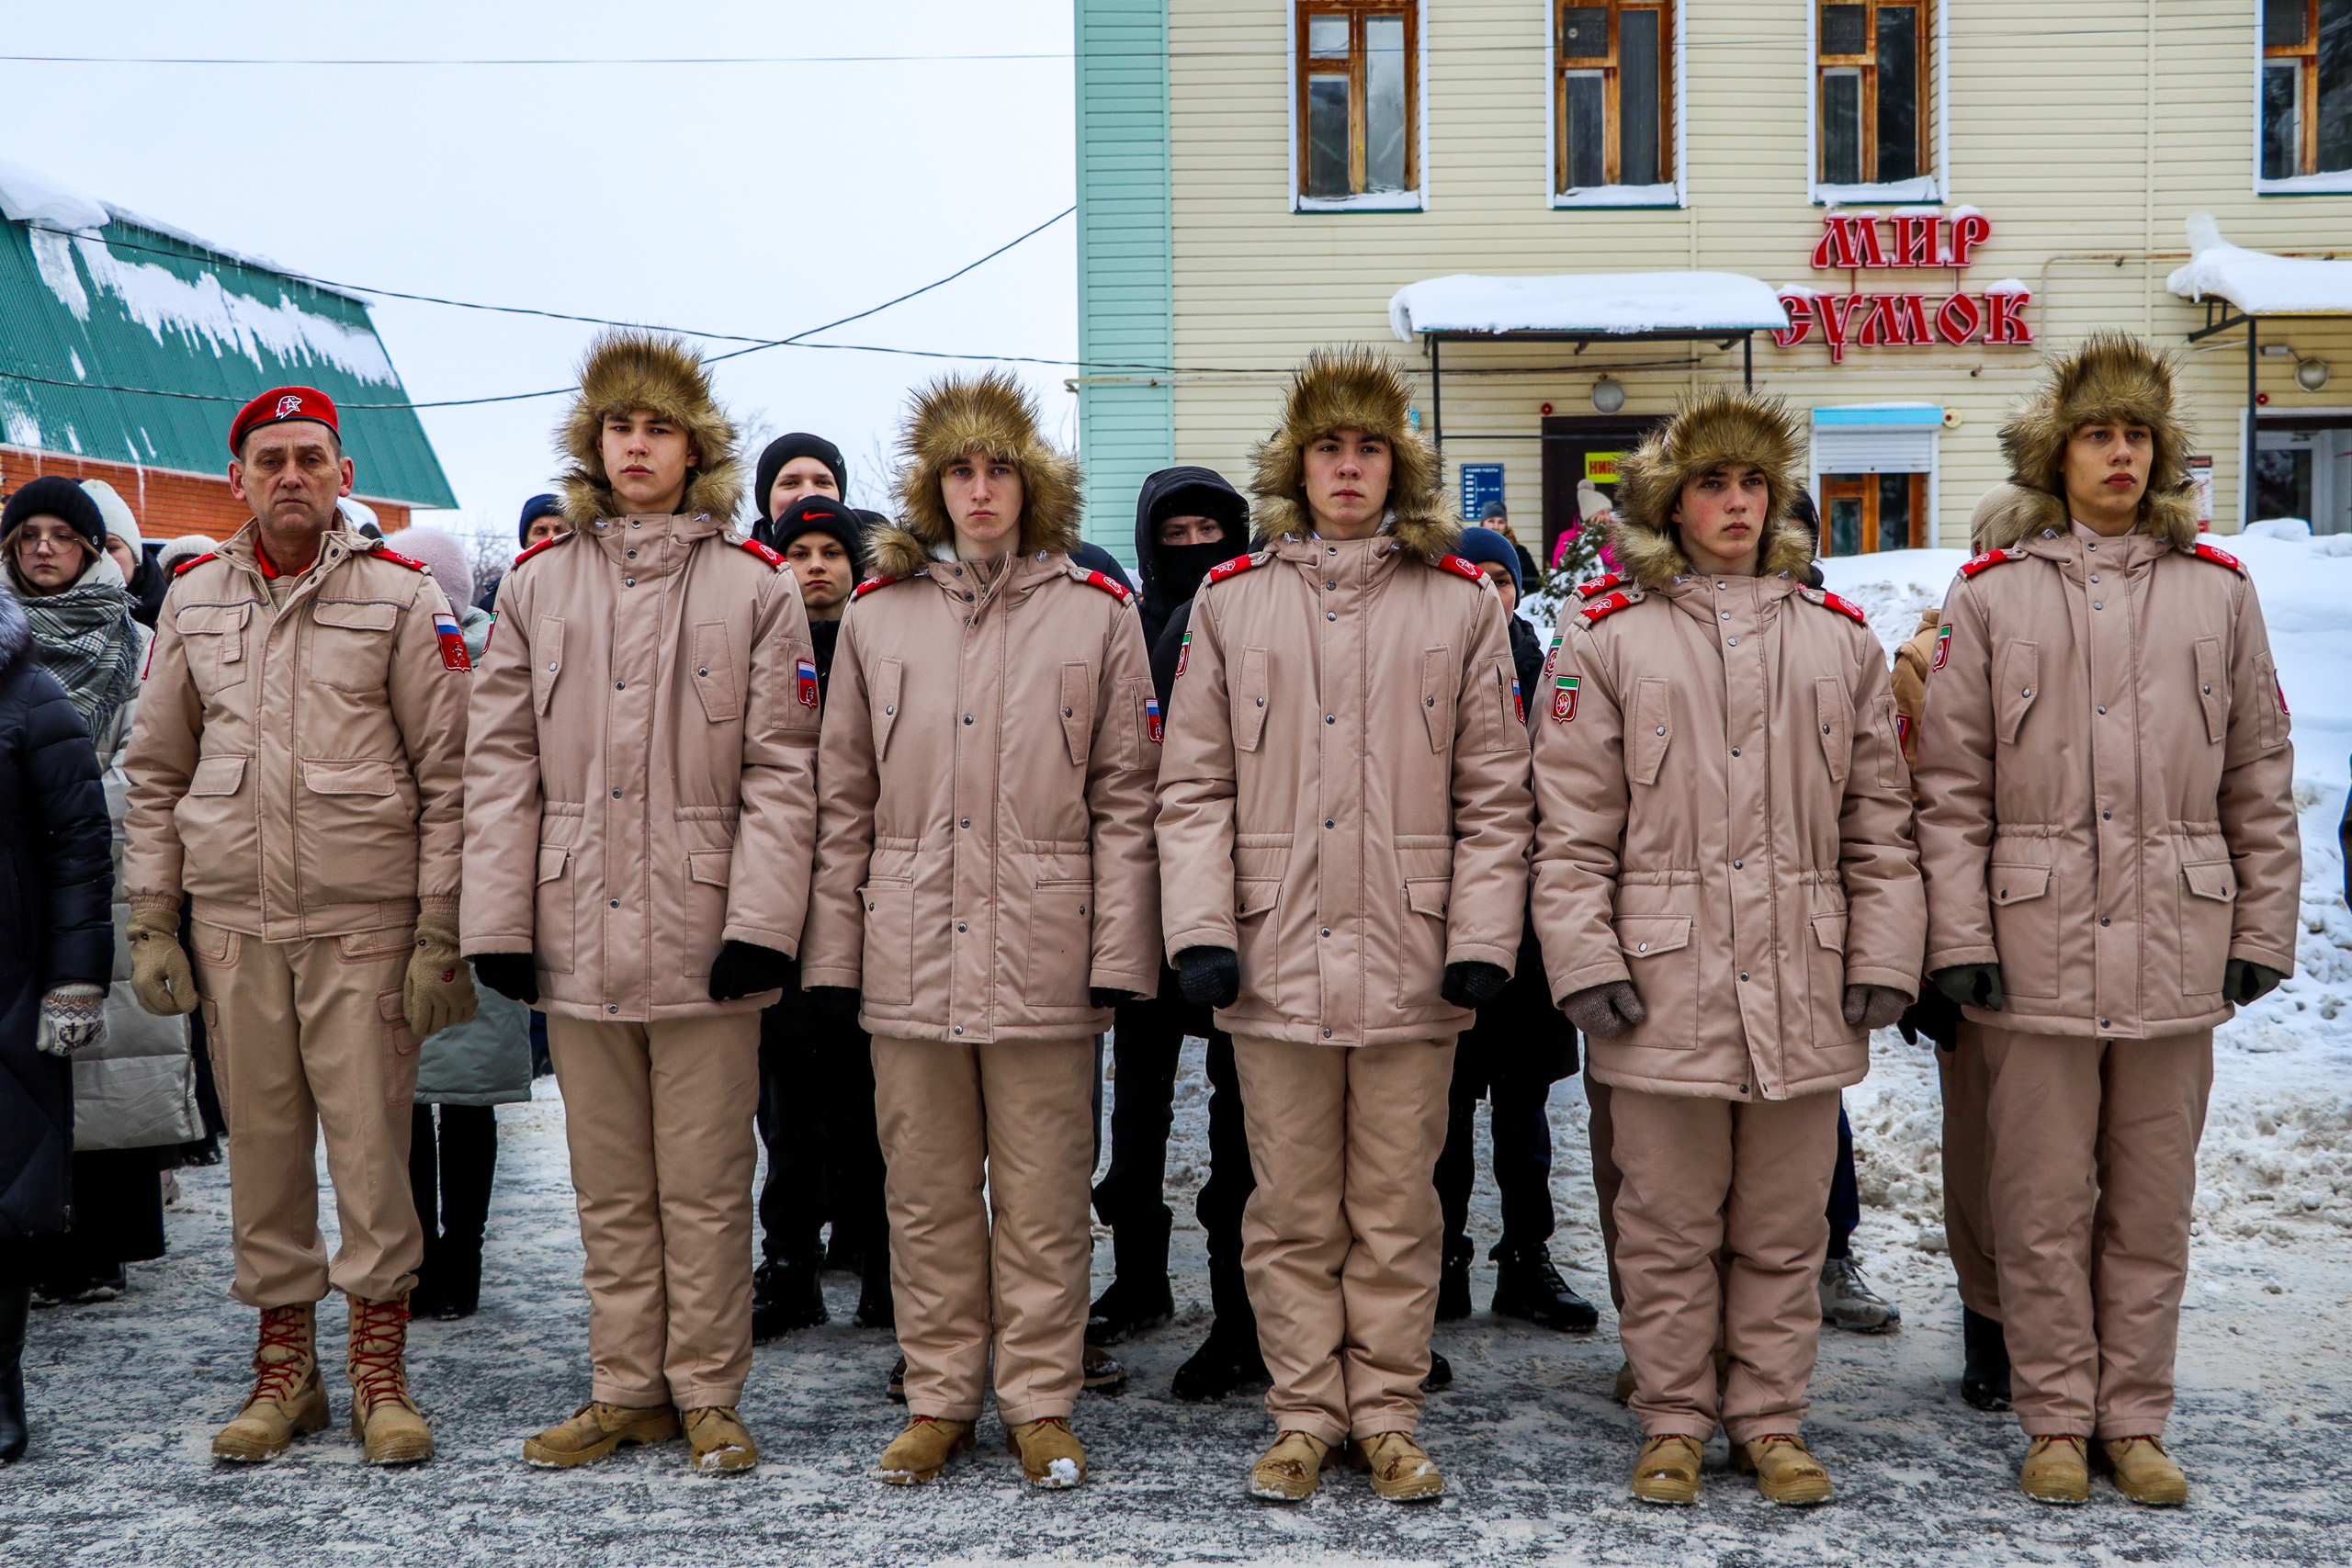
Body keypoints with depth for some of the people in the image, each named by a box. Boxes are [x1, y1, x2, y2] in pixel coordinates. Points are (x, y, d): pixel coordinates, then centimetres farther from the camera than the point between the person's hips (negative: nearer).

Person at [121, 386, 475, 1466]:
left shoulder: (400, 596, 0)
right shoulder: (193, 599, 11)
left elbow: (447, 775, -1)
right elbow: (156, 771, 15)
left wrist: (443, 932, -7)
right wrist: (149, 921, 7)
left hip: (364, 919, -3)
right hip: (233, 920, 3)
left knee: (370, 1137, -2)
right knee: (261, 1139, 7)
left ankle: (380, 1369, 10)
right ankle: (284, 1366, 19)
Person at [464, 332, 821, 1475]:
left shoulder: (755, 588, 1)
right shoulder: (538, 585, 9)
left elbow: (781, 772, -3)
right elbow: (500, 764, 7)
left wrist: (761, 921, -12)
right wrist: (497, 920, 0)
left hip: (702, 935, -3)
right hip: (578, 930, 3)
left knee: (705, 1184, 4)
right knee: (611, 1185, 11)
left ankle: (706, 1394, 15)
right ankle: (627, 1390, 22)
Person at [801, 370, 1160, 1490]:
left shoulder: (1098, 614, 3)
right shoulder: (878, 615, 9)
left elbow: (1124, 798, 2)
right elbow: (846, 799, 10)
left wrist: (1118, 952, -4)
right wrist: (832, 953, 6)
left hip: (1043, 958, -2)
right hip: (910, 955, 2)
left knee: (1042, 1197, 4)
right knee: (926, 1195, 9)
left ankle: (1039, 1405, 17)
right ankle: (939, 1399, 22)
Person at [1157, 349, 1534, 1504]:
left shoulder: (1460, 604, 6)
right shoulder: (1231, 603, 8)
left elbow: (1493, 794, 5)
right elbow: (1195, 788, 6)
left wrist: (1483, 936, -3)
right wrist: (1201, 927, -4)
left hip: (1410, 962, 0)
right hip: (1275, 958, 1)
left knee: (1396, 1211, 7)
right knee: (1292, 1211, 8)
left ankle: (1387, 1419, 19)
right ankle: (1304, 1417, 20)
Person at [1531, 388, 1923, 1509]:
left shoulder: (1840, 640, 12)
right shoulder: (1604, 638, 3)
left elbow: (1878, 822, 12)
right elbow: (1573, 828, -1)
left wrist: (1882, 958, 4)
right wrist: (1585, 962, -8)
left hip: (1803, 991, 3)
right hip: (1665, 986, -2)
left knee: (1785, 1231, 10)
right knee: (1669, 1229, 6)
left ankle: (1770, 1420, 23)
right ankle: (1674, 1424, 20)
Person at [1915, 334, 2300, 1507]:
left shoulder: (2217, 593, 9)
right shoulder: (1991, 596, 3)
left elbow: (2259, 783, 11)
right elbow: (1952, 789, 0)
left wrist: (2263, 930, 6)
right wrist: (1960, 939, -6)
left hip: (2176, 950, 2)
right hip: (2037, 947, -2)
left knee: (2153, 1203, 9)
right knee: (2042, 1204, 4)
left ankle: (2134, 1421, 21)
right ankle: (2057, 1422, 18)